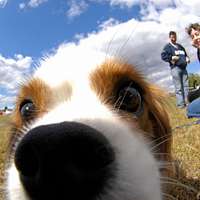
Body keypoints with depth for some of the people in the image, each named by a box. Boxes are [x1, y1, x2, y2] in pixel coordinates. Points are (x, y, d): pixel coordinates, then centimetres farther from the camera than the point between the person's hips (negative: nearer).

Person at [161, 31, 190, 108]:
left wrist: (187, 58, 13)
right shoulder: (168, 46, 5)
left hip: (183, 68, 7)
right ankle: (180, 103, -5)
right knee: (178, 87, -8)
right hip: (175, 68, -6)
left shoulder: (180, 46, 24)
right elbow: (163, 56, -7)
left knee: (185, 86, 4)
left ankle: (186, 101, 10)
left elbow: (185, 54, 34)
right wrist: (171, 58, -17)